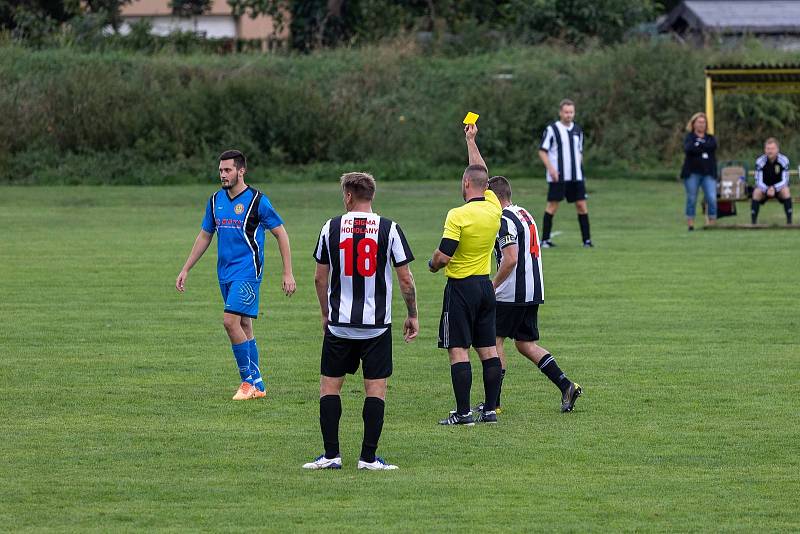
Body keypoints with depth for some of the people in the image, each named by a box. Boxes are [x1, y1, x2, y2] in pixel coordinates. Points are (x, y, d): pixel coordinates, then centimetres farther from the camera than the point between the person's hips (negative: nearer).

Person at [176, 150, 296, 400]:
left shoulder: (257, 200, -9)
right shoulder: (216, 201, 9)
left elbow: (281, 234, -5)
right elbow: (204, 236, 19)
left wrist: (288, 273, -9)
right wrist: (185, 270, 16)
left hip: (247, 271, -7)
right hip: (225, 273, 7)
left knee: (231, 321, -17)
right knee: (244, 326, 9)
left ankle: (248, 381, -8)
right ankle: (257, 386, 14)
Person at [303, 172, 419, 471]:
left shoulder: (331, 228, -1)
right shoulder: (388, 229, -4)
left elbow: (320, 278, 6)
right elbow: (405, 278, -3)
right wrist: (413, 316, 9)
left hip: (339, 323, 1)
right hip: (377, 323, -1)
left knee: (330, 385, 9)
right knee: (376, 389, 3)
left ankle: (331, 454, 4)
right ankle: (368, 457, 0)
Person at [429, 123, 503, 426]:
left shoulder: (458, 215, -18)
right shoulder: (493, 208, 1)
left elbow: (444, 256, -20)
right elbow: (482, 174, 19)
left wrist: (433, 264, 3)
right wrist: (471, 141, 27)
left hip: (461, 287, -7)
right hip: (486, 285, 7)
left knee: (458, 350, -5)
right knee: (488, 348, 9)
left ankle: (463, 412, -8)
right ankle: (490, 409, 10)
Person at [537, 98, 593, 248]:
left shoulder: (577, 129, 13)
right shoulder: (552, 129, -4)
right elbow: (542, 151, -4)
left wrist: (580, 170, 13)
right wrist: (551, 168, -15)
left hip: (575, 176, 5)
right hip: (557, 177, -5)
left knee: (581, 205, -1)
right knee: (553, 205, -3)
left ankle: (586, 239, 2)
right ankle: (545, 239, 4)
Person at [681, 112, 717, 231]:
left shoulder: (710, 138, 15)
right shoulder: (689, 137, 7)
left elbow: (713, 146, -8)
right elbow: (688, 149, -15)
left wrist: (699, 145, -10)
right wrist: (704, 147, -11)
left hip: (708, 173, 2)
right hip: (692, 172, -2)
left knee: (712, 199, -10)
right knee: (691, 199, 0)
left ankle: (712, 224, -4)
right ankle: (690, 225, 5)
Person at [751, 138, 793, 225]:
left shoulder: (784, 160, -20)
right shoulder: (760, 161, -20)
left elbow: (785, 181, -22)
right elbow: (759, 182, -22)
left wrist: (774, 188, -41)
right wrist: (766, 190, -43)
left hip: (778, 188, 0)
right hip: (764, 188, 0)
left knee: (786, 191, -32)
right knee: (757, 192, -30)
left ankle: (789, 221, -24)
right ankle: (753, 222, -23)